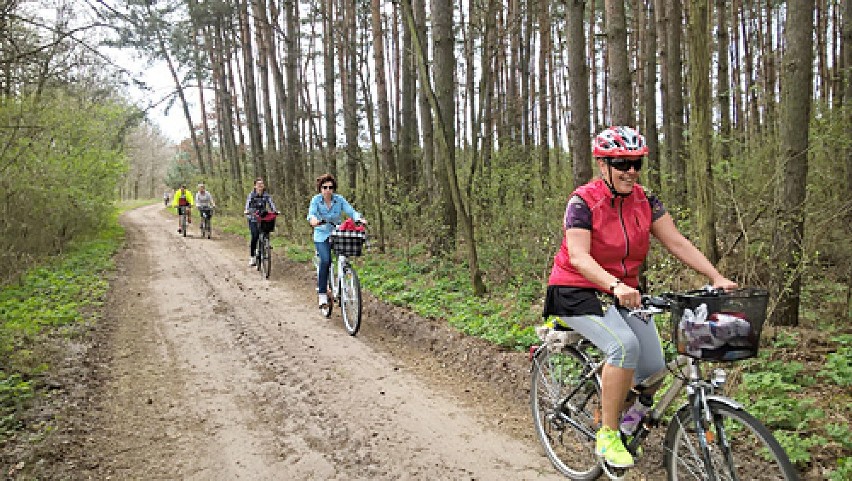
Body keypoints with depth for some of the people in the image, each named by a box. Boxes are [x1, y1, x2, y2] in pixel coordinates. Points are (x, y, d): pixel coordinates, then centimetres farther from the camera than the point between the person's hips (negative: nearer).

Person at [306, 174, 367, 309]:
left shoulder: (339, 199, -4)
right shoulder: (316, 200, -7)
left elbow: (351, 211, -14)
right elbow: (311, 213, -23)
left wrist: (359, 218, -36)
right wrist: (313, 220, -47)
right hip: (321, 236, -2)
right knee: (325, 261, -22)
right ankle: (322, 294, -15)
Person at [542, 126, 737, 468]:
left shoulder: (645, 202, 0)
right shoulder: (583, 201, -17)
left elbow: (677, 242, -5)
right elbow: (578, 256, -28)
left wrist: (717, 278, -17)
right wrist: (615, 285, -43)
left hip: (623, 292, 6)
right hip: (577, 291, -6)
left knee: (653, 364, -9)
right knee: (624, 345, -30)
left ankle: (622, 416, 21)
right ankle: (608, 435, -13)